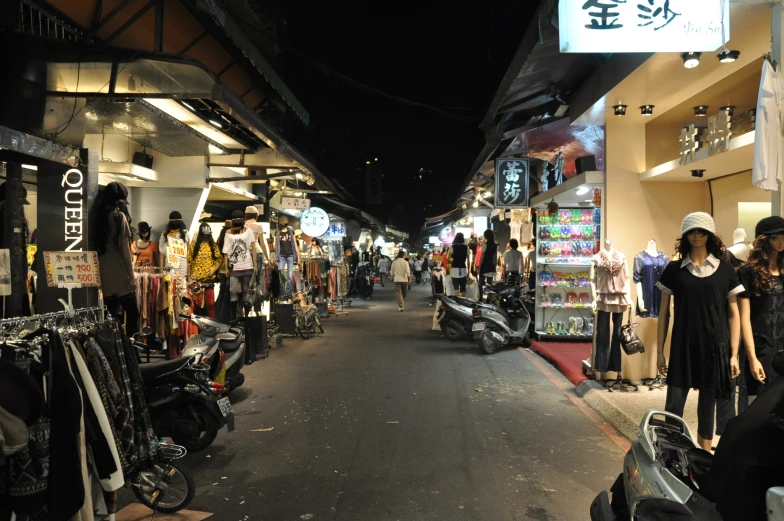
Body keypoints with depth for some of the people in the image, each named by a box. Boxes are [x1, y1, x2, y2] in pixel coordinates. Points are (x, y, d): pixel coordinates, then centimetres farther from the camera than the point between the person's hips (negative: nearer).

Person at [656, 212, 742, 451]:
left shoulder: (725, 270, 2)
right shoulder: (674, 269, 2)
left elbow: (733, 314, 4)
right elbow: (664, 312, 5)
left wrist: (734, 354, 0)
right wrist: (660, 350, 2)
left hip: (714, 347, 0)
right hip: (682, 347, 0)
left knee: (707, 407, 10)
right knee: (673, 407, -2)